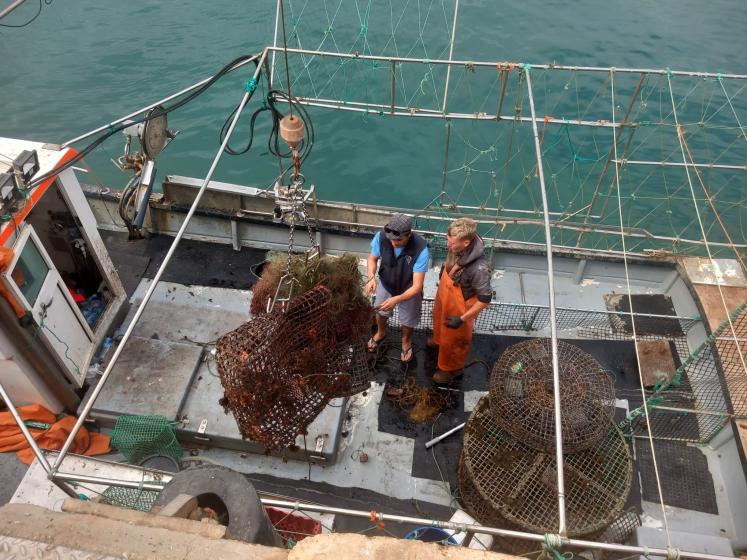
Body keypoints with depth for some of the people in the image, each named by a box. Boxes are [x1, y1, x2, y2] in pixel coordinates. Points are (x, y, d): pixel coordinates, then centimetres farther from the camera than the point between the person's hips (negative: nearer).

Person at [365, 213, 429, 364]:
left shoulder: (420, 250, -40)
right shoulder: (381, 237, -30)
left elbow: (417, 286, -35)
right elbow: (372, 258, -9)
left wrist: (397, 299, -50)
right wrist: (371, 278, -28)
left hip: (408, 291, -3)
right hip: (385, 284, 3)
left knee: (408, 320, 23)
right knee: (380, 311, 29)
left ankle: (406, 341, 57)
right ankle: (381, 333, 63)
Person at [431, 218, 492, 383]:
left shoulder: (478, 269, -41)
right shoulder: (456, 249, -22)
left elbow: (485, 299, -28)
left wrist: (462, 319, -24)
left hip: (458, 309, -6)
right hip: (444, 298, 7)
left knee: (453, 341, 19)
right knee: (439, 319, 35)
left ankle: (452, 368, 49)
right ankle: (439, 339, 68)